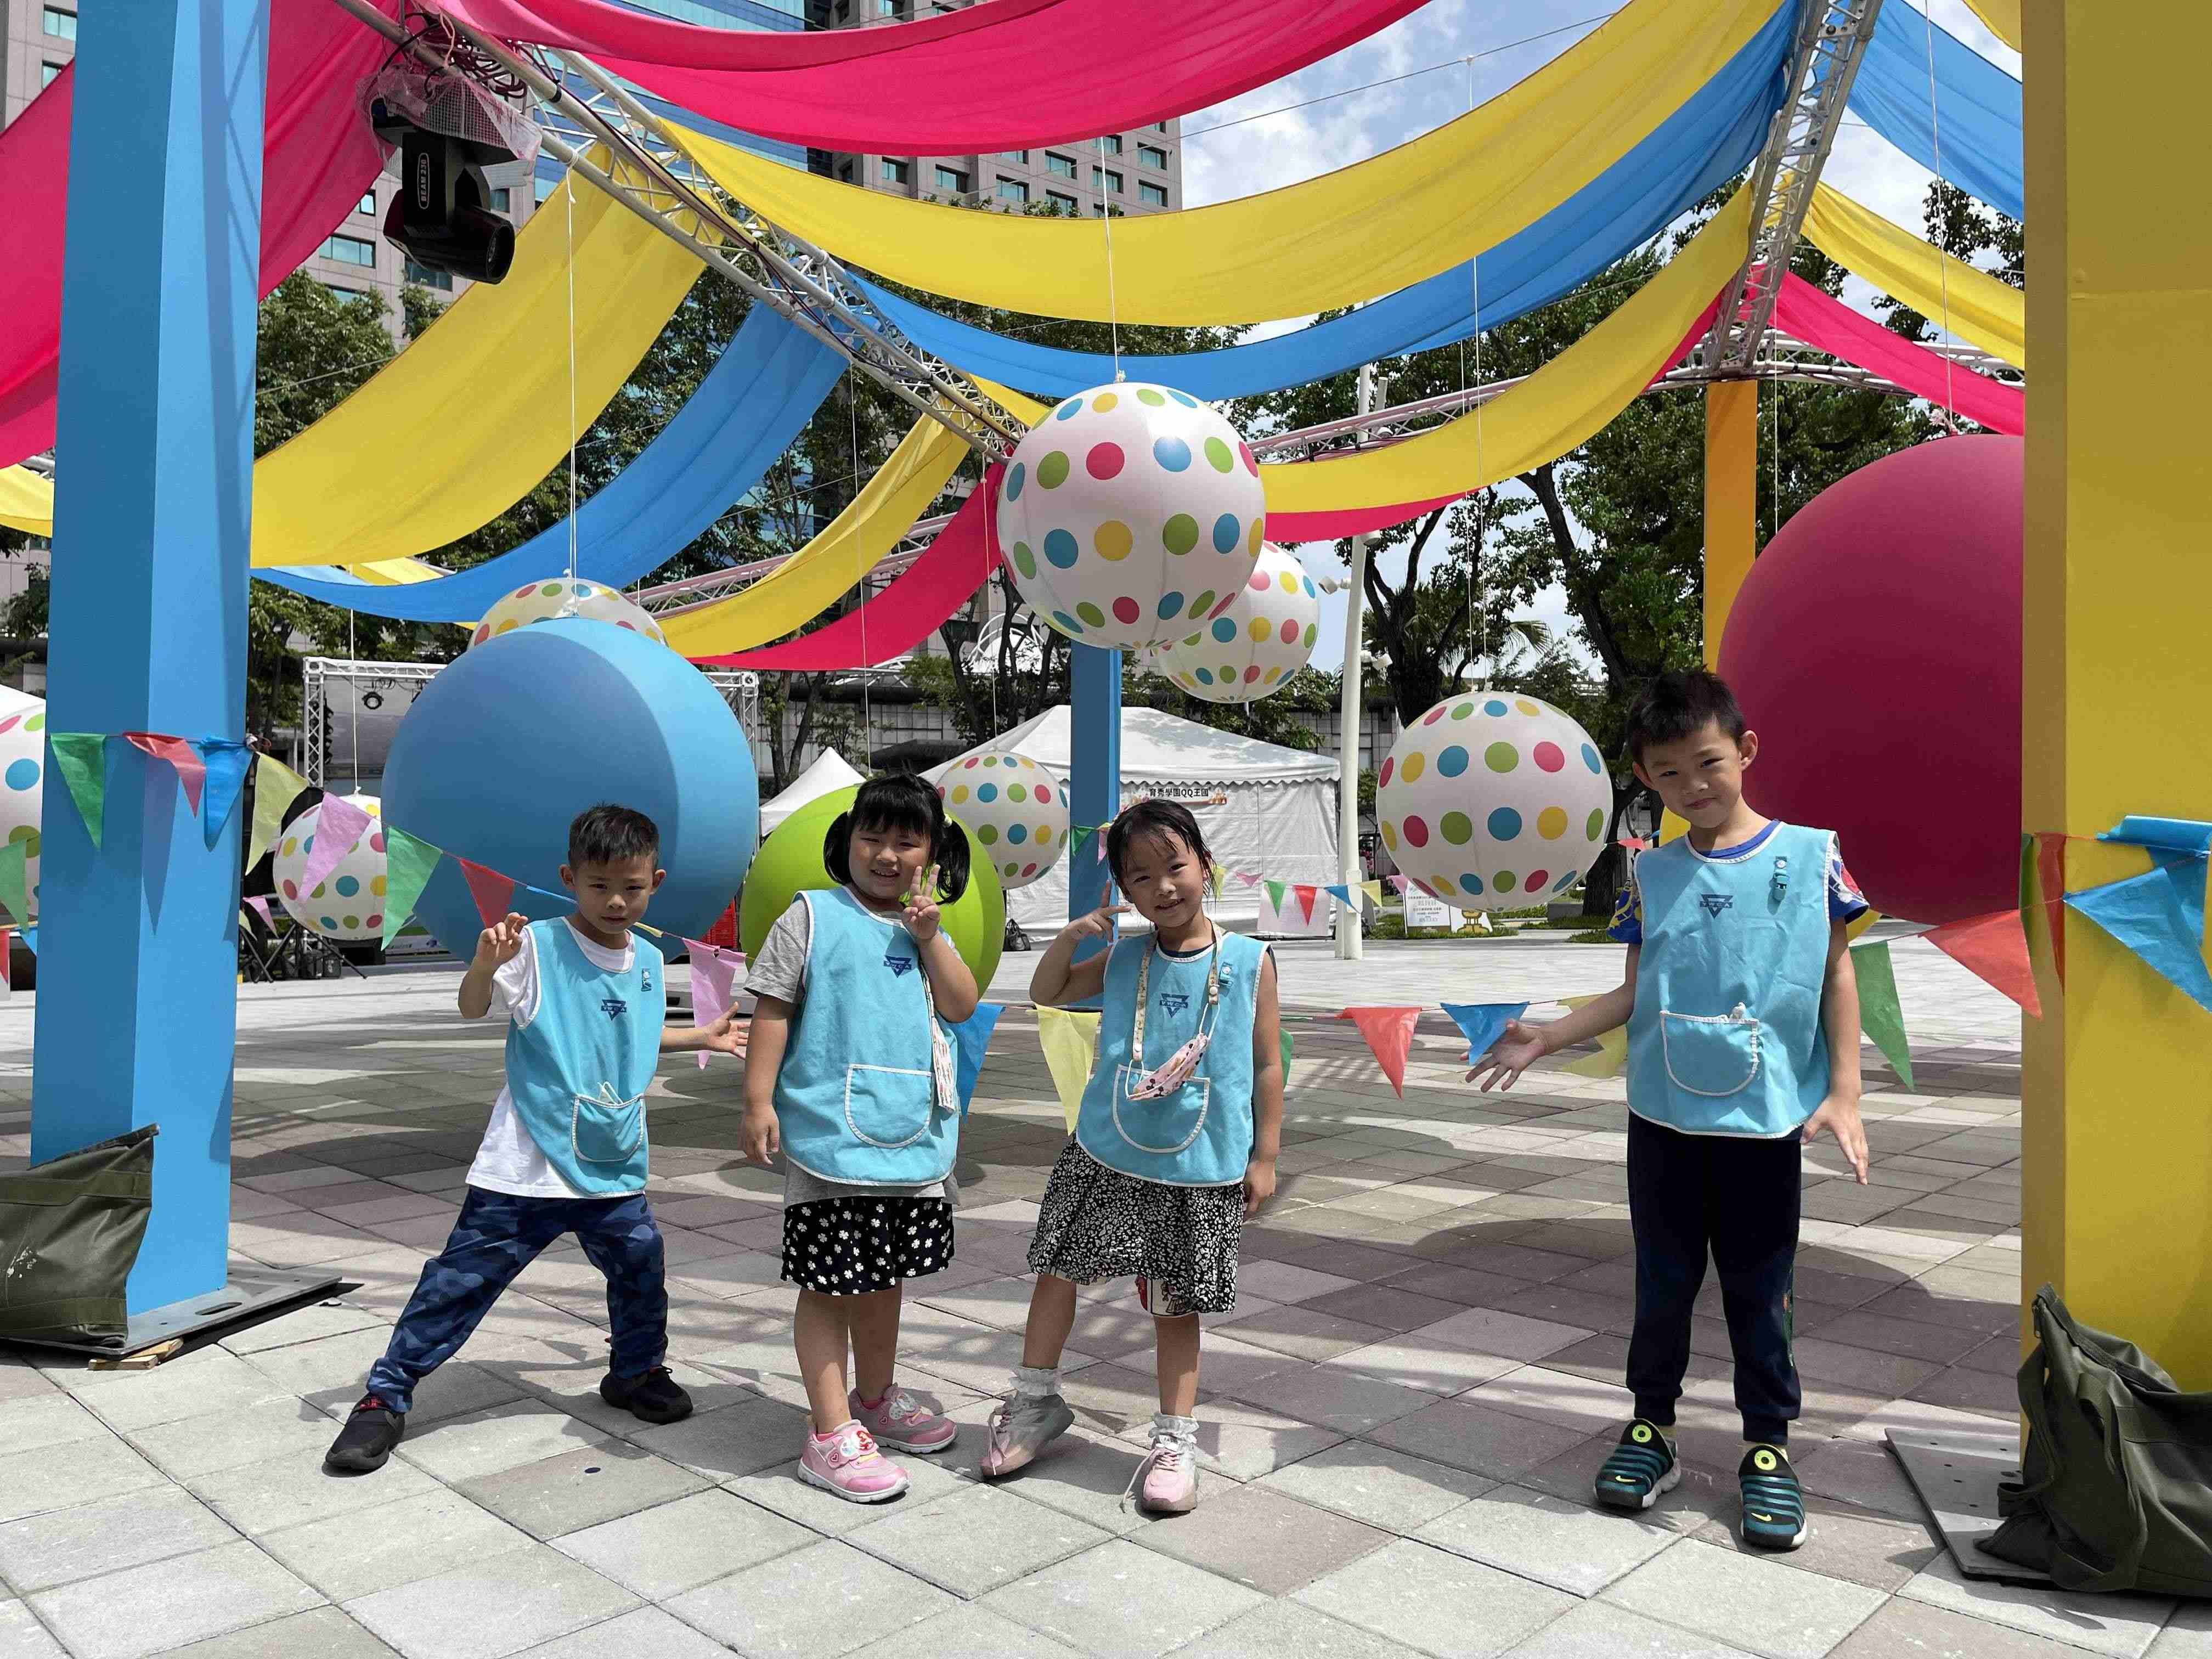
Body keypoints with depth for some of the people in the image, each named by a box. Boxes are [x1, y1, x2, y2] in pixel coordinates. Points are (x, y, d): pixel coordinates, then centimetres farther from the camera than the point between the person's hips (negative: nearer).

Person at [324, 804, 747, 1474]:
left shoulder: (648, 963, 8)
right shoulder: (538, 946, -11)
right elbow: (472, 1008, -21)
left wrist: (705, 1037, 24)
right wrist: (486, 961, -39)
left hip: (615, 1169, 5)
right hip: (526, 1169, -5)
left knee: (640, 1274, 12)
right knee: (460, 1282, 0)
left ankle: (636, 1373, 38)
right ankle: (386, 1398, 16)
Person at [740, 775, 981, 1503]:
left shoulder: (927, 932, 13)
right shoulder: (813, 916, -3)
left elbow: (961, 1006, 1)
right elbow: (774, 1010, -6)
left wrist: (929, 937, -9)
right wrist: (758, 1101, -12)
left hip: (914, 1139, 6)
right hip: (831, 1136, -6)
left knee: (885, 1277, 20)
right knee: (831, 1284, 0)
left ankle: (876, 1398, 37)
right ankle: (831, 1435, 9)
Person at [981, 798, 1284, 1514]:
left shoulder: (1249, 962, -6)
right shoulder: (1123, 958, 0)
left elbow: (1268, 1065, -1)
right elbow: (1046, 994, 13)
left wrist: (1264, 1157, -2)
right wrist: (1071, 937, -5)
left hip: (1201, 1169, -3)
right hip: (1105, 1157, 3)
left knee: (1175, 1302, 8)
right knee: (1057, 1269, 11)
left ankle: (1176, 1439, 23)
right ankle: (1036, 1402, 32)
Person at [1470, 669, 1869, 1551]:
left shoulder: (1810, 853, -3)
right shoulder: (1652, 875, 2)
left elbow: (1837, 975, 1)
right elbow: (1634, 991, 6)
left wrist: (1843, 1092, -3)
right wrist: (1543, 1040, -2)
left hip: (1767, 1118, -2)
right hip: (1665, 1115, 2)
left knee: (1759, 1288, 9)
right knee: (1663, 1280, 13)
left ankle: (1768, 1447, 26)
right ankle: (1652, 1428, 29)